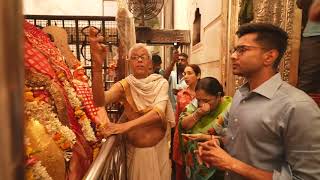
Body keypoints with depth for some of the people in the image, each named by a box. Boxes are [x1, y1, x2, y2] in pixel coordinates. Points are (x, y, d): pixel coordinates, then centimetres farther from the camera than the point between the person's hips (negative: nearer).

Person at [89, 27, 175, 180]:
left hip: (159, 148, 1)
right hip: (134, 150, 0)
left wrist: (126, 126, -38)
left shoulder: (161, 82, -10)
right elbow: (100, 101, -29)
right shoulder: (124, 85, -10)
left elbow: (159, 112, -27)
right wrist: (97, 65, -44)